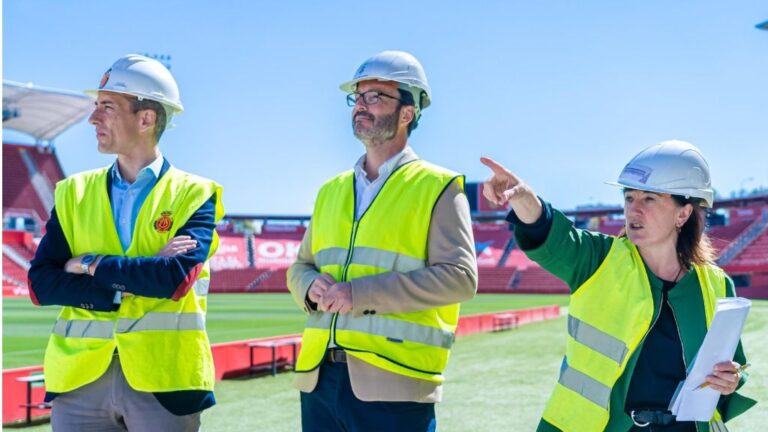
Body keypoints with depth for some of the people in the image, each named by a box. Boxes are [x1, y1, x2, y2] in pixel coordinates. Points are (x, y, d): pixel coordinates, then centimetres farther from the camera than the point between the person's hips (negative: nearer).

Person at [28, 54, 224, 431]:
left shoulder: (194, 195, 0)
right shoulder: (74, 192, 9)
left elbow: (177, 278, -16)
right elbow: (40, 283, -2)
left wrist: (91, 266, -7)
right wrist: (132, 284, -13)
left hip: (163, 381, -2)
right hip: (80, 379, 3)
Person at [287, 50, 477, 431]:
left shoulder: (438, 188, -1)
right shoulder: (331, 190, 17)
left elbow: (460, 276, -12)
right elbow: (299, 267, 22)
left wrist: (362, 293, -17)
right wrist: (312, 288, -4)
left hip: (394, 386, -5)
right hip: (319, 378, 5)